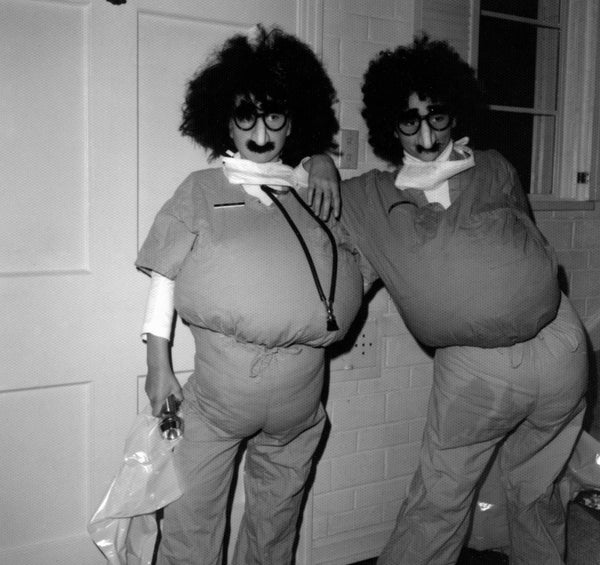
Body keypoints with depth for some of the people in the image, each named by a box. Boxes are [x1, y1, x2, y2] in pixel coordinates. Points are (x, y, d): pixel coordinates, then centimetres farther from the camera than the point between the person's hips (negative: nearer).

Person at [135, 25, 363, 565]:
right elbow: (164, 276, 0)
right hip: (216, 391, -2)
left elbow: (356, 271, 15)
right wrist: (158, 363, -2)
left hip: (299, 401, 3)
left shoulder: (315, 194, 8)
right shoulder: (203, 189, 1)